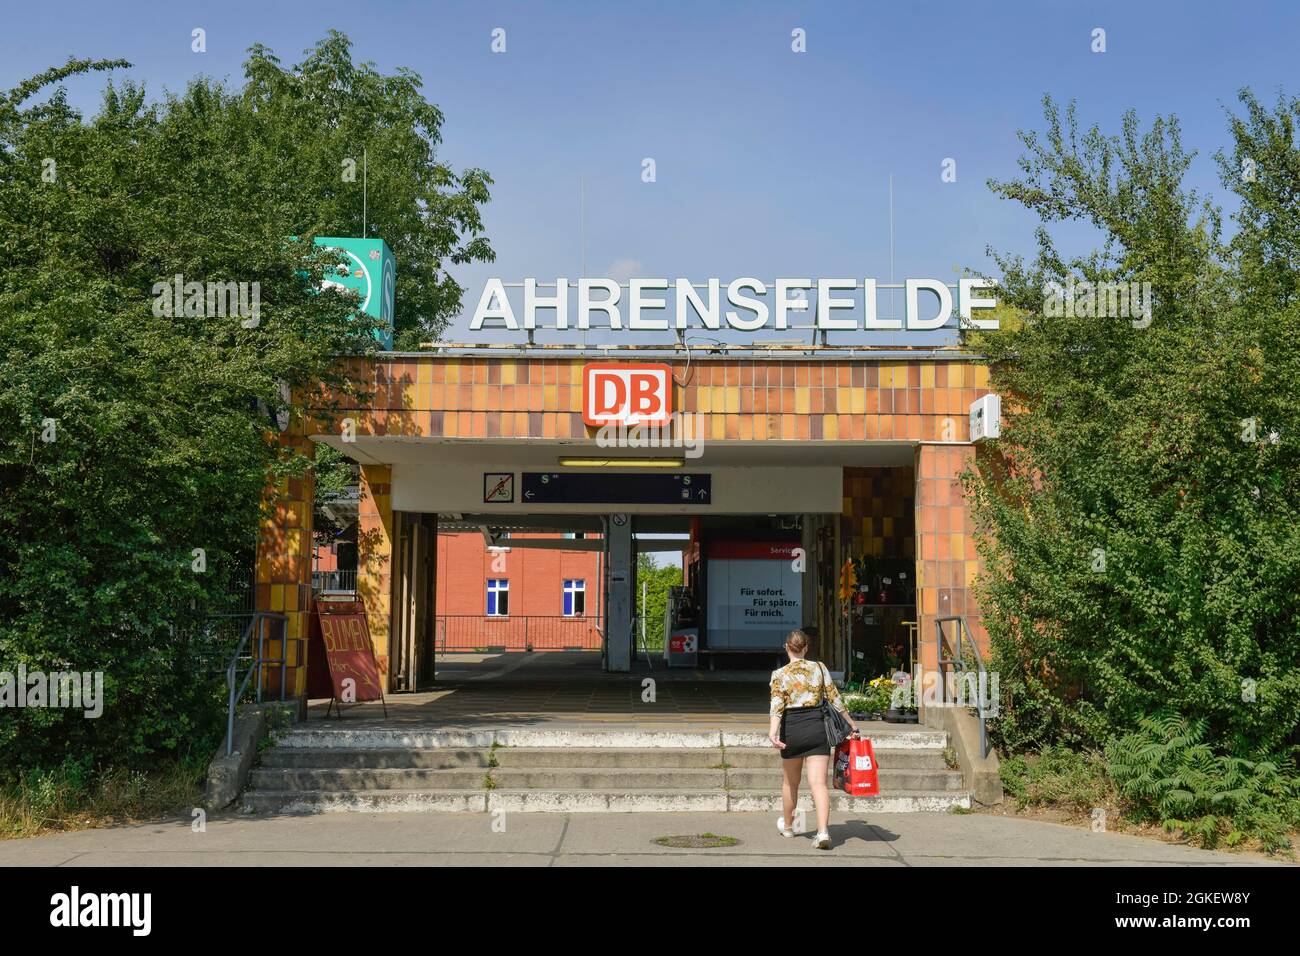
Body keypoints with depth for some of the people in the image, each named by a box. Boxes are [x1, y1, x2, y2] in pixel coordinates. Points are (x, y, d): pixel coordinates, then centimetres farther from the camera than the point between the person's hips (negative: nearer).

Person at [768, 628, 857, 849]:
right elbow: (834, 698, 6)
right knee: (818, 783, -5)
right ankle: (823, 831, -23)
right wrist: (852, 723, 16)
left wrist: (772, 732, -27)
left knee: (790, 782, 19)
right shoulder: (819, 668, 3)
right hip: (817, 727, 0)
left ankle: (787, 826, 39)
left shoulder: (780, 674, -2)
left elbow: (777, 705, -17)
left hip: (792, 729, 0)